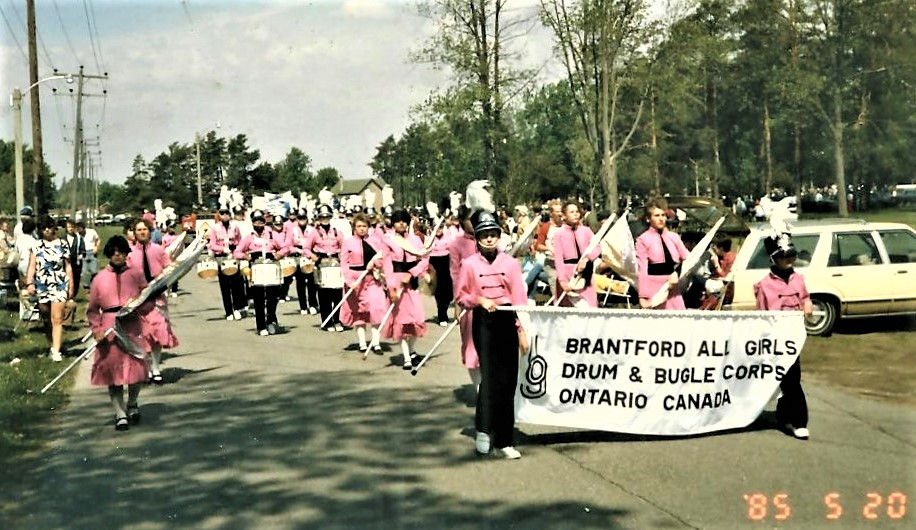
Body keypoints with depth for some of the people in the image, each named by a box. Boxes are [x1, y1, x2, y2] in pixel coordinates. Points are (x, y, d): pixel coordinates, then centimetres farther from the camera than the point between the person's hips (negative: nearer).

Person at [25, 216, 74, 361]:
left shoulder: (63, 245, 4)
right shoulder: (37, 246, 6)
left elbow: (68, 267, 8)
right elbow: (32, 266, 4)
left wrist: (71, 287, 8)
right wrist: (29, 283, -10)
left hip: (59, 285, -2)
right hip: (42, 286, 2)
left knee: (57, 319, -10)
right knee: (47, 319, 9)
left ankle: (56, 351, -12)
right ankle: (53, 345, 21)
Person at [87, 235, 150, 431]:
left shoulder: (136, 275, 7)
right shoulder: (99, 279, 7)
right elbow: (92, 309, 8)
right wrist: (96, 330, -4)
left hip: (132, 327, 0)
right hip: (109, 329, 0)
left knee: (136, 367, -3)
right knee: (112, 371, 0)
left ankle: (132, 404, 25)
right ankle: (120, 415, 9)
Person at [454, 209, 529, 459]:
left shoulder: (510, 263, 3)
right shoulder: (469, 264, 1)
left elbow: (519, 297, 2)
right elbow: (460, 296, 7)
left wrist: (522, 330, -4)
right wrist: (479, 300, -12)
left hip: (507, 320, 2)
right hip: (483, 322, -2)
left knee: (508, 381, 3)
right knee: (489, 374, -17)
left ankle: (504, 440, 13)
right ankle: (483, 429, -8)